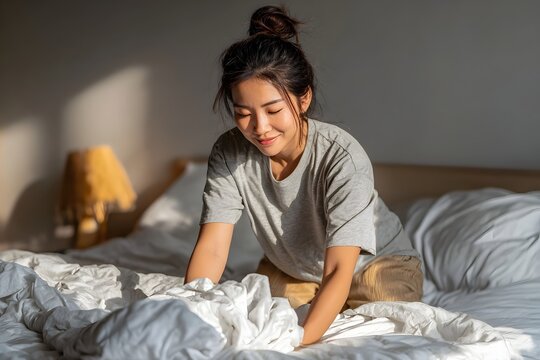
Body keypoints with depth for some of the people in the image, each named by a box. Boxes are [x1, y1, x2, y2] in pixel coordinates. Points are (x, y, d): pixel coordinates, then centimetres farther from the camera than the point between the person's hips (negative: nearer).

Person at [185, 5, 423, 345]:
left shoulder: (343, 157, -34)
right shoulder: (229, 153, -21)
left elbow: (338, 271, -38)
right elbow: (212, 248, -24)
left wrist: (296, 343, -51)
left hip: (375, 263, -4)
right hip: (291, 269, 4)